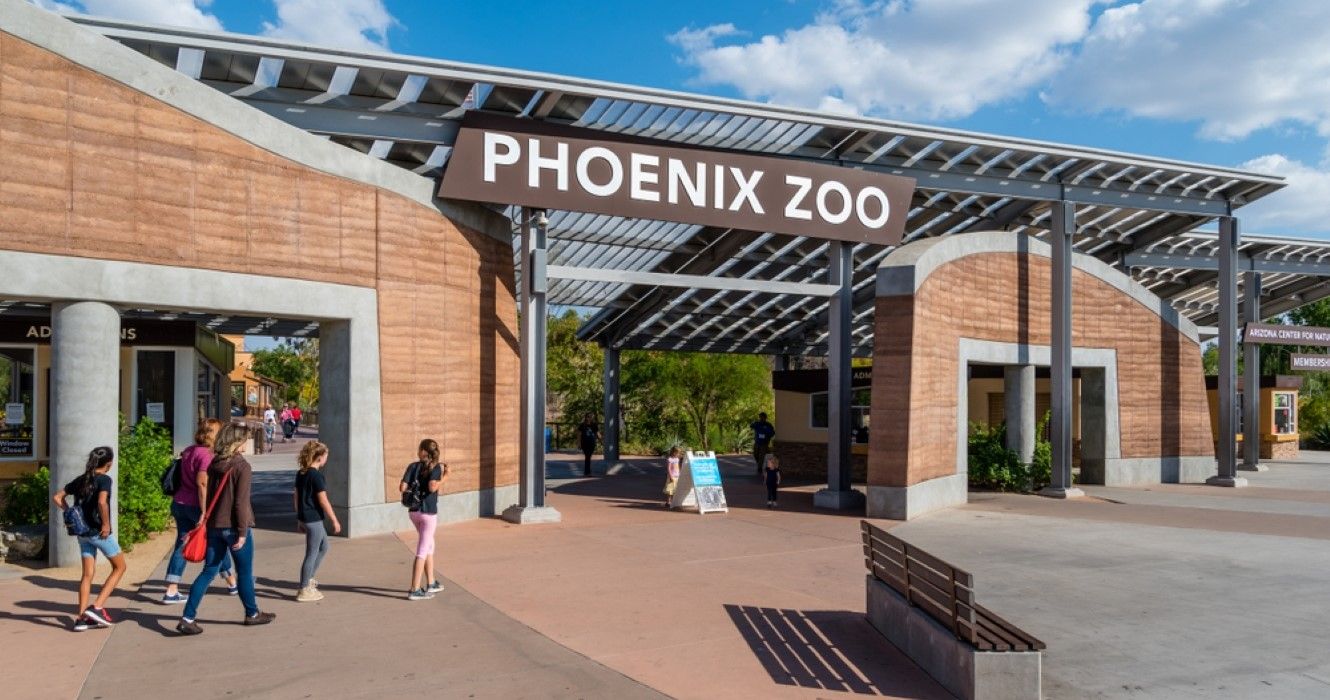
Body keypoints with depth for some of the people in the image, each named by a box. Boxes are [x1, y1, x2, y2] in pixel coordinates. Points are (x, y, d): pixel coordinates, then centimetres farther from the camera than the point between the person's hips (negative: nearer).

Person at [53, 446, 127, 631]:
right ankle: (97, 607, 0)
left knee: (87, 574, 12)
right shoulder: (104, 479, -13)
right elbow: (102, 502, -29)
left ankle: (81, 618, 11)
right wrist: (106, 524, -19)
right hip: (99, 532, -7)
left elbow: (57, 497, 13)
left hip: (83, 533, 7)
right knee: (120, 567, 9)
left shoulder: (81, 480, 9)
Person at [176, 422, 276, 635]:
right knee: (245, 572, 9)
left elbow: (208, 496, 12)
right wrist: (242, 532, -15)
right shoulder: (241, 466, -14)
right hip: (234, 527, -6)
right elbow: (241, 502, -17)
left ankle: (187, 618, 3)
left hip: (214, 526, 6)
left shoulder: (214, 464, 6)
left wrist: (207, 520, 20)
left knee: (208, 571, 9)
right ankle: (252, 614, 23)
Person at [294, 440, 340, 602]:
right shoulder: (316, 476, -18)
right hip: (314, 519, -9)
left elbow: (297, 497, 13)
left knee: (323, 547, 23)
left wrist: (299, 518, 21)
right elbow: (323, 501, -18)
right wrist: (335, 521, -11)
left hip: (303, 517, 9)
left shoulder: (300, 474, 7)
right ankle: (304, 590, 10)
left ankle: (308, 579, 30)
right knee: (312, 554, 2)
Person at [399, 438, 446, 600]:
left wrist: (412, 488, 13)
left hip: (414, 511, 5)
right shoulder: (436, 467, -9)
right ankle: (415, 590, 0)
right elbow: (432, 487, -25)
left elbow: (402, 488, -7)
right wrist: (444, 477, -12)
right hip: (429, 512, -5)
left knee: (429, 546, 21)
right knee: (422, 551, 0)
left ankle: (431, 583, 28)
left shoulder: (413, 466, 2)